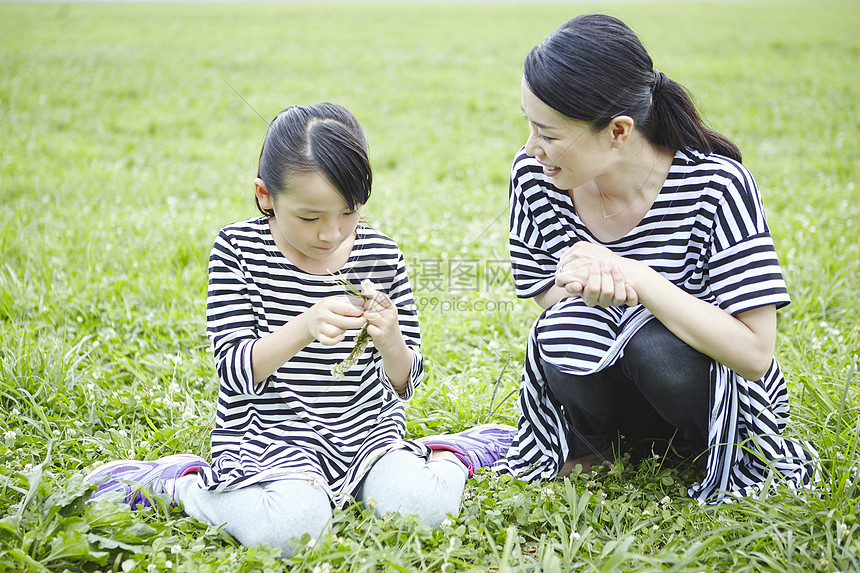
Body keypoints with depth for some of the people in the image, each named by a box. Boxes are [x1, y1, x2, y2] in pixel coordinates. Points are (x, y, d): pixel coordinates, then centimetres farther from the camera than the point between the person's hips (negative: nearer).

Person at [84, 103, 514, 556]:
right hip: (268, 434, -2)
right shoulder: (237, 249, -8)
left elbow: (404, 385, 2)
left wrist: (391, 342, -22)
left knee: (423, 507, -23)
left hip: (365, 431, 2)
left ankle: (454, 453, 12)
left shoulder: (381, 255, -2)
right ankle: (174, 482, -3)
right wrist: (305, 328, -30)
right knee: (291, 528, -30)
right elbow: (235, 371, -14)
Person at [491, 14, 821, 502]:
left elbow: (754, 353, -25)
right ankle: (589, 449, 3)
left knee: (653, 345, -35)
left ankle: (723, 455, -1)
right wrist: (589, 289, -28)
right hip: (601, 387, 2)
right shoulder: (534, 175, -12)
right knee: (567, 323, -30)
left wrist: (635, 276, -34)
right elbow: (543, 298, -3)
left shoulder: (717, 187, -23)